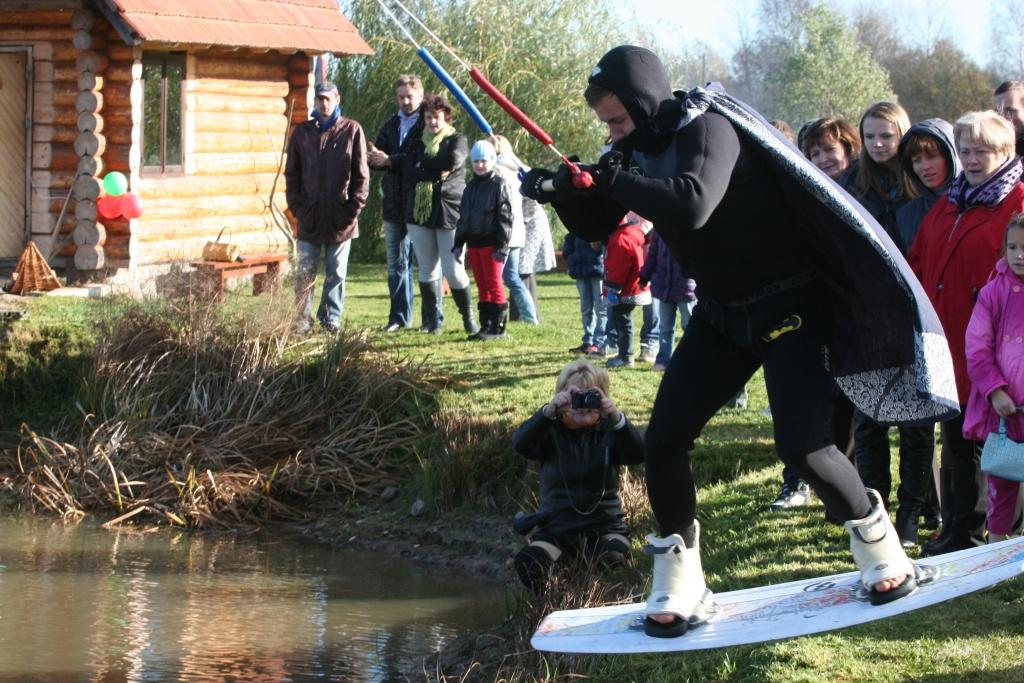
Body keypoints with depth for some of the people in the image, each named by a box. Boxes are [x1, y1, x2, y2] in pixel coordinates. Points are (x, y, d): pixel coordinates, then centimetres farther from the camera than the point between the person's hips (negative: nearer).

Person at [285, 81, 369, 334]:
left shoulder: (352, 131, 1)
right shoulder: (302, 132, 9)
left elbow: (361, 173, 1)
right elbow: (291, 173, 11)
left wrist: (354, 208, -6)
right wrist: (296, 206, 2)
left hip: (340, 216, -2)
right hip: (310, 215, 2)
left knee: (336, 272, 6)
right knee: (305, 271, 1)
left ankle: (331, 317, 15)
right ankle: (302, 319, 8)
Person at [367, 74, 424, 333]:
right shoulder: (391, 125, 16)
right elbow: (375, 158, 10)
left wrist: (391, 161, -15)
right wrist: (376, 158, -13)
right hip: (395, 204, 7)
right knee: (397, 264, 11)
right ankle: (399, 317, 18)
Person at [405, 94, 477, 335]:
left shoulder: (457, 140, 3)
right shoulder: (419, 143, 14)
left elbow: (453, 160, -18)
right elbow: (410, 171, -2)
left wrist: (424, 164, -4)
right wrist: (438, 172, -14)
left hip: (449, 212, -4)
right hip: (420, 213, 4)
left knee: (453, 270, -9)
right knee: (428, 269, 6)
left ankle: (468, 317, 8)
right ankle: (433, 321, 14)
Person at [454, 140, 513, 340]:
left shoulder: (499, 186, -6)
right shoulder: (471, 187, 15)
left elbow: (505, 219, -10)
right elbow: (463, 218, 20)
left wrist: (502, 247, -15)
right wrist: (458, 245, 15)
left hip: (491, 243, -7)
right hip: (474, 243, 7)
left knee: (494, 285, -5)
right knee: (482, 286, 10)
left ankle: (497, 327, -2)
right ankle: (486, 325, 13)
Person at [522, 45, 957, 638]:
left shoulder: (707, 128, -22)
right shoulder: (641, 146, 2)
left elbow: (692, 205, -41)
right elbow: (595, 225, 10)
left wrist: (614, 178, -31)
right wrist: (563, 191, -11)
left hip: (789, 305, -7)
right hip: (723, 314, 7)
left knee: (804, 445, -16)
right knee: (664, 440, -4)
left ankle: (885, 557, 7)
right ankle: (680, 586, 9)